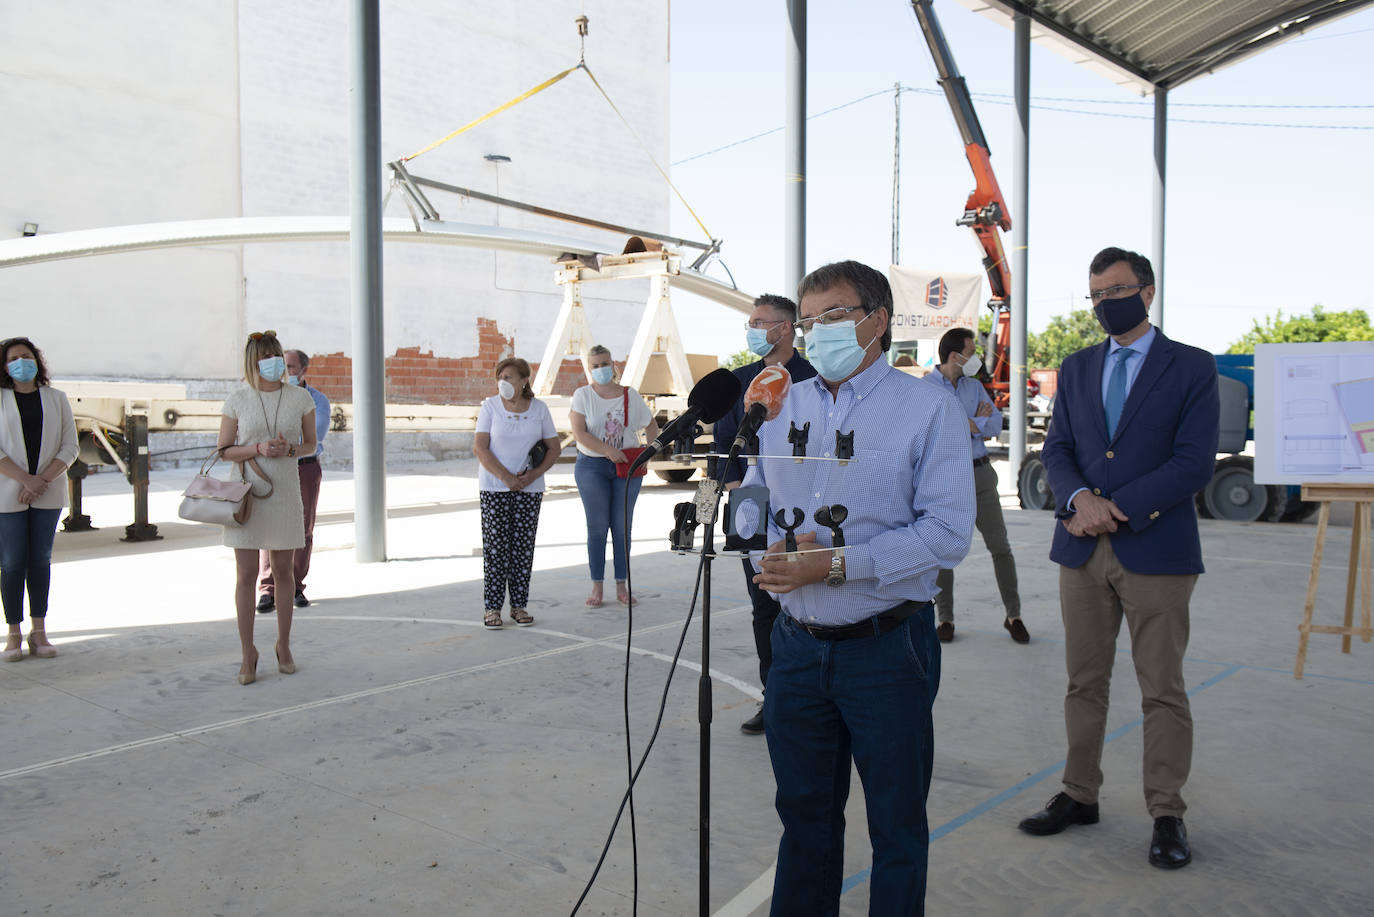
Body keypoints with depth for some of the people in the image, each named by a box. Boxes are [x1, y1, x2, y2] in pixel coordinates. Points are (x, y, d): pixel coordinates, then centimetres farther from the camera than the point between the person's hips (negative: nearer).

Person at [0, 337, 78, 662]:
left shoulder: (56, 398, 9)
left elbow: (69, 447, 4)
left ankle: (39, 631, 11)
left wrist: (41, 481, -8)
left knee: (41, 559, 5)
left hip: (48, 494, 2)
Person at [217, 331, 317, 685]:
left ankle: (283, 645, 26)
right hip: (246, 494, -1)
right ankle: (248, 653, 13)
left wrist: (289, 449, -13)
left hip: (285, 494, 1)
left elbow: (310, 445, 8)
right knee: (247, 576, -1)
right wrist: (258, 449, -16)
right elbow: (224, 450, 1)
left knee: (283, 572, 10)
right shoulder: (237, 400, -2)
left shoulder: (300, 398, 1)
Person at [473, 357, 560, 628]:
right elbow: (479, 447, -7)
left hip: (530, 489, 2)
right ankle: (492, 608, 5)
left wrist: (533, 474, -11)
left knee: (523, 546, 4)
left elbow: (553, 449, 6)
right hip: (494, 488, -2)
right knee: (495, 546, -3)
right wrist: (506, 477, -16)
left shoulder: (539, 408, 4)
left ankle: (519, 606, 13)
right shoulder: (490, 406, -1)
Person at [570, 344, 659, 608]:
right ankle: (596, 587, 9)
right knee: (597, 527, 0)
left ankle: (622, 586, 12)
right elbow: (579, 433, -11)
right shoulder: (583, 395, -1)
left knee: (622, 526, 4)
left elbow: (651, 425, 15)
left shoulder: (630, 395, 6)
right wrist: (609, 451, -21)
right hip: (592, 467, -2)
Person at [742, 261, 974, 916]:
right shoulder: (782, 406, 9)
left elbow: (947, 532, -15)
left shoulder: (928, 409, -7)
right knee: (803, 812, 19)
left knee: (896, 825, 12)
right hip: (797, 643, 5)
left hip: (886, 647, -4)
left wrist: (837, 564, -21)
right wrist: (771, 549, -8)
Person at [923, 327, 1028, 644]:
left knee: (1000, 545, 6)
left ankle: (1013, 615, 17)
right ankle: (945, 618, 16)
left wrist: (966, 423, -11)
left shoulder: (975, 386, 12)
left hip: (980, 473, 4)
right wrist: (976, 421, -9)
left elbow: (996, 424, 3)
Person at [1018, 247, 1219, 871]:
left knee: (1163, 692, 4)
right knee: (1084, 684, 12)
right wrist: (1079, 498, -14)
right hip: (1083, 550, 4)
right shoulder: (1076, 369, 13)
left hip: (1156, 550, -4)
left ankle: (1167, 815, 17)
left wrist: (1115, 508, -15)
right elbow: (1056, 450, 6)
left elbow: (1194, 462, -9)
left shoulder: (1192, 368, 0)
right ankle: (1079, 796, 25)